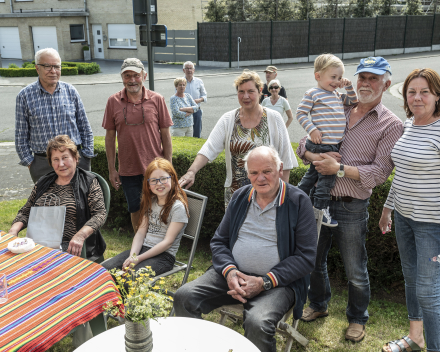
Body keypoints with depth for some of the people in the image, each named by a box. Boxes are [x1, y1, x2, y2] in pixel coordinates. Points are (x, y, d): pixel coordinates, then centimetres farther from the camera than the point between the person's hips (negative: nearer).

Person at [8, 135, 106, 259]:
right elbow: (25, 212, 23)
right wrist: (13, 230, 1)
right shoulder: (43, 183, 19)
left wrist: (80, 236, -24)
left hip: (72, 248, -4)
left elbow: (100, 214, -7)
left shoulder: (88, 182, 4)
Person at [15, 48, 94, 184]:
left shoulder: (71, 91, 4)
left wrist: (86, 156, 4)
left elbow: (85, 128, 8)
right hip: (42, 164, -1)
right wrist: (28, 161, 0)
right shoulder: (25, 96, 0)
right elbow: (21, 135, 4)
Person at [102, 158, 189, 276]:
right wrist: (132, 256, -10)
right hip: (142, 248, 6)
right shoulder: (150, 202, 13)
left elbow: (168, 242, -14)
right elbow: (141, 232, 8)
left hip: (164, 255, -6)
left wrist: (139, 259, -16)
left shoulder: (178, 207, -11)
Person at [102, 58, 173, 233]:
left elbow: (165, 134, 1)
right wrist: (111, 169, 3)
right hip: (128, 170, 1)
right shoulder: (113, 101, 0)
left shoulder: (157, 99, -3)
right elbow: (110, 136, 5)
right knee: (135, 211, 13)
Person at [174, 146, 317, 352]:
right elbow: (219, 241, 12)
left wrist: (264, 282, -17)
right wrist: (229, 271, -9)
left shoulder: (299, 202, -6)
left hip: (278, 282, -4)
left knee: (257, 324, -33)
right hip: (234, 274, 5)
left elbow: (306, 256, -9)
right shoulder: (240, 197, 9)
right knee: (184, 297, -14)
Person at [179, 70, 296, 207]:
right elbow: (209, 149, -8)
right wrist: (191, 172, -24)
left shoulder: (274, 118, -2)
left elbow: (285, 160, 1)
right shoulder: (228, 120, 2)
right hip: (235, 193, 2)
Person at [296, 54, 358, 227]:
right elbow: (300, 113, -9)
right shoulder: (313, 94, -7)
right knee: (327, 175, -5)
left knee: (313, 173, 18)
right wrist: (312, 129, -18)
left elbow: (353, 101, 29)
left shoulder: (337, 95, 17)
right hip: (322, 144, -9)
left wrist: (349, 86, 13)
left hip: (333, 144, 9)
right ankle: (321, 210, 5)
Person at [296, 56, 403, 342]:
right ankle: (318, 305, 42)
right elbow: (303, 144, 8)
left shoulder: (391, 125, -5)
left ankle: (357, 319, 34)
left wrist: (339, 169, -19)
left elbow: (380, 172, -13)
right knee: (314, 259, 19)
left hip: (352, 208, -4)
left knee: (356, 271, 10)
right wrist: (316, 157, -14)